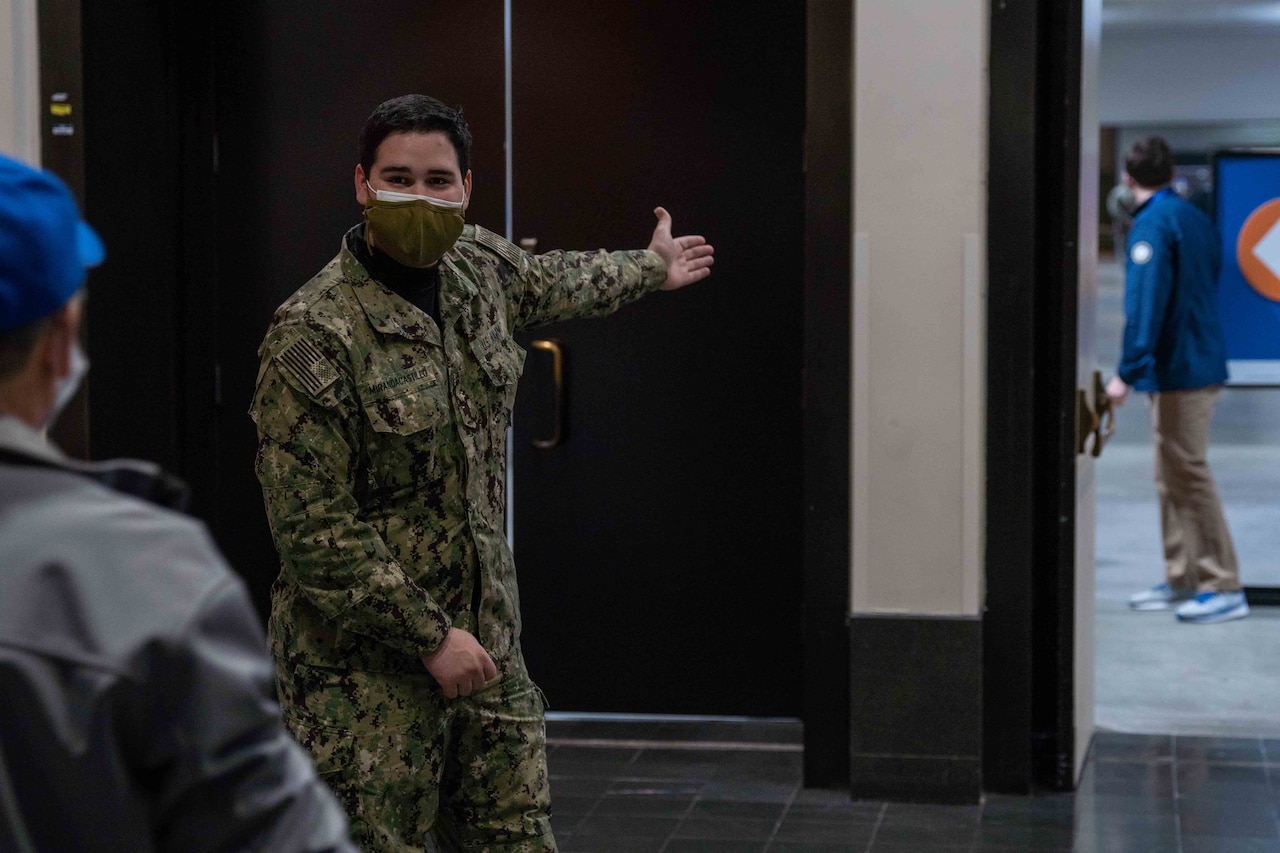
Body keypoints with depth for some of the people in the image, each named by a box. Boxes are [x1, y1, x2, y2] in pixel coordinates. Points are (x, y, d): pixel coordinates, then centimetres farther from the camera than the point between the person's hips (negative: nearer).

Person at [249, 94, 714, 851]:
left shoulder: (480, 265, 5)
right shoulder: (312, 336, -17)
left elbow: (554, 282, 31)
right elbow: (312, 530, -18)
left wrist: (650, 269, 48)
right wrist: (429, 635, -16)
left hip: (489, 645, 7)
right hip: (367, 664, -6)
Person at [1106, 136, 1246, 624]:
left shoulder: (1152, 223, -13)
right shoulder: (1194, 218, 15)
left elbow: (1146, 302, -21)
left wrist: (1127, 372, -22)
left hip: (1178, 369, -9)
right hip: (1200, 364, 9)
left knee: (1188, 476, -7)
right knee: (1173, 477, 15)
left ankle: (1224, 588, -6)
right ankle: (1182, 580, 20)